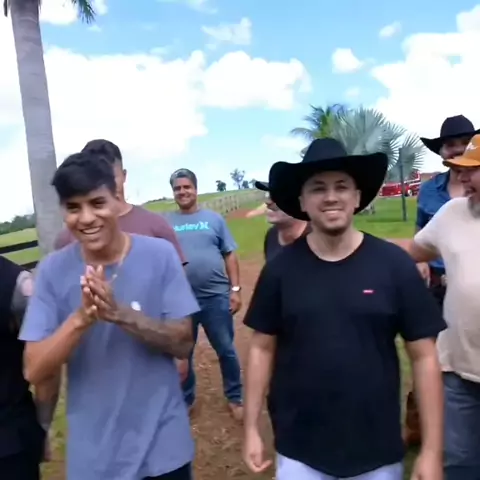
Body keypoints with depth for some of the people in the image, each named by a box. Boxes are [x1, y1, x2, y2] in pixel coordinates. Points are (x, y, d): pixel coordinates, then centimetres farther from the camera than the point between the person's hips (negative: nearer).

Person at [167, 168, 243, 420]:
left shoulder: (214, 218, 3)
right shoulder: (167, 222, 2)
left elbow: (230, 256, 4)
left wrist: (235, 289, -2)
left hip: (216, 297, 0)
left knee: (226, 351, 10)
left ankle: (234, 398, 29)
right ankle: (185, 400, 34)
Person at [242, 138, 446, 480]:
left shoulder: (394, 264, -10)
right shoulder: (281, 268, -7)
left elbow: (424, 356, -6)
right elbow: (263, 349, 0)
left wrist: (432, 449, -6)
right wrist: (252, 428, 0)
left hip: (378, 451, 0)